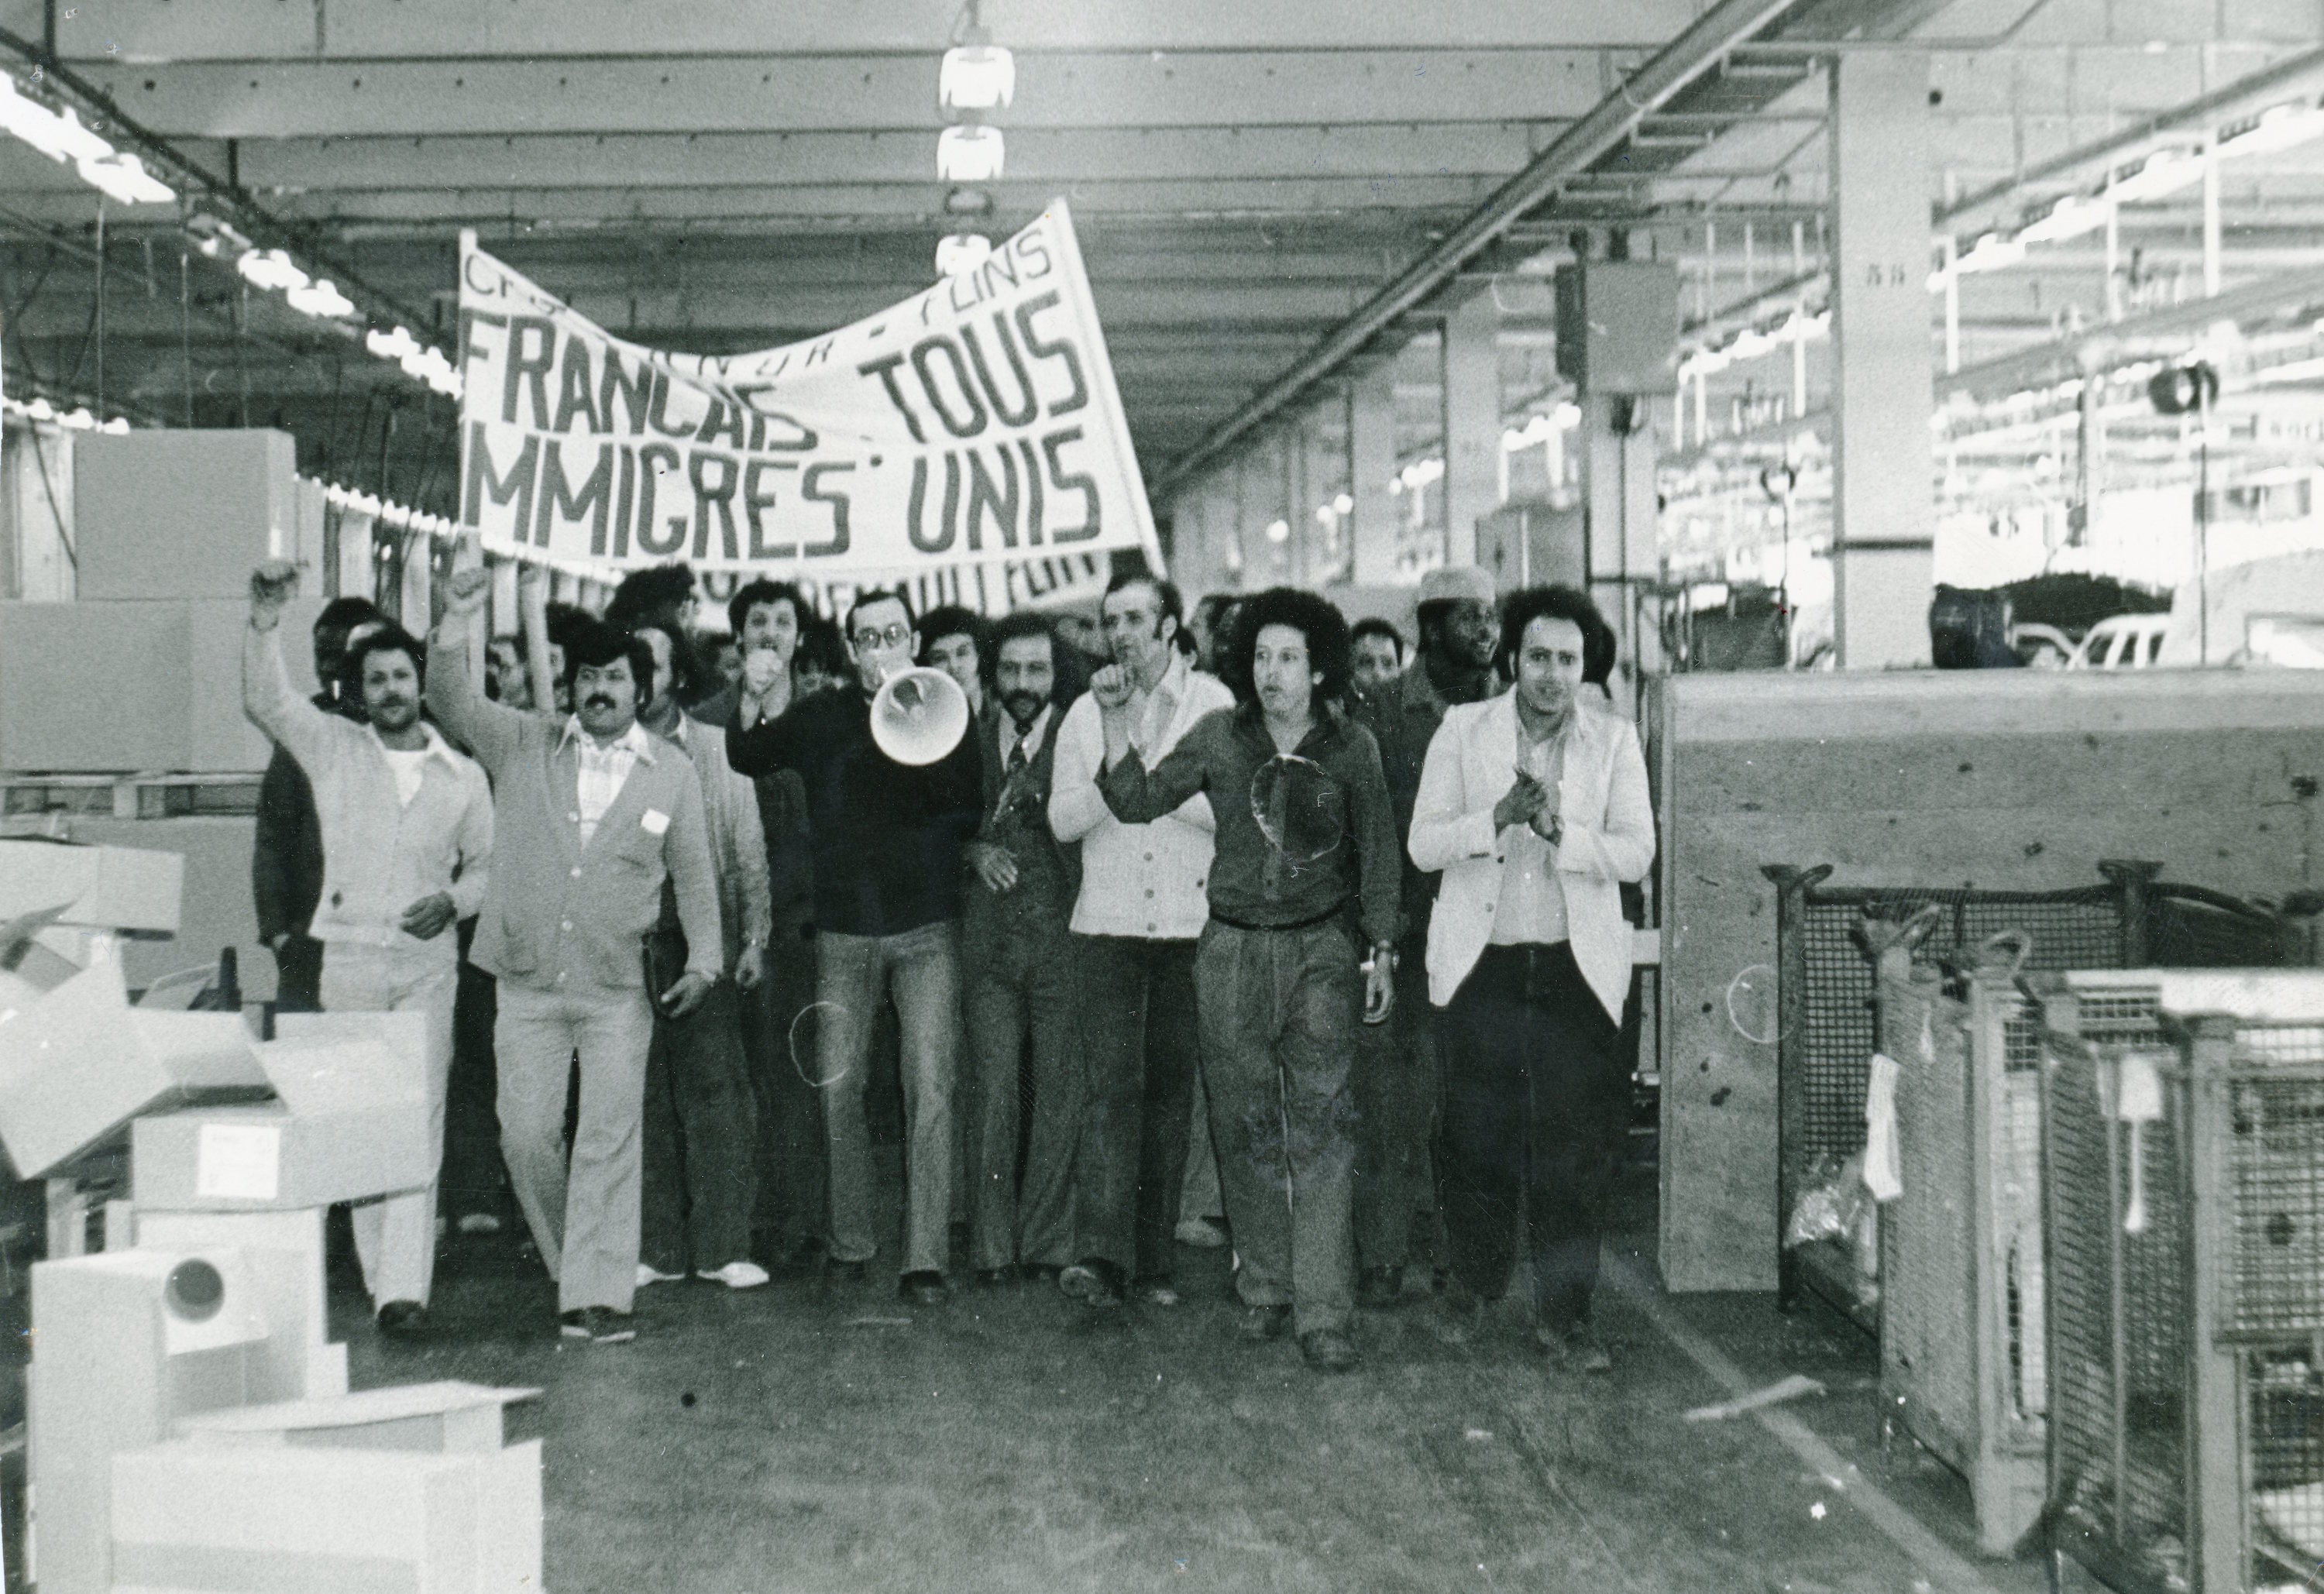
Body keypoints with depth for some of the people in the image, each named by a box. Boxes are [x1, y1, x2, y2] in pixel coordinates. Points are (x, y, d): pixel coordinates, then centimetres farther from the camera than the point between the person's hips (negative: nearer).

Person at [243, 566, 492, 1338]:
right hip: (348, 958, 1)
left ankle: (405, 1286, -12)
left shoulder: (463, 775, 8)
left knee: (419, 1119, -8)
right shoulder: (333, 747, 7)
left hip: (428, 963, -1)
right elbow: (265, 701, -6)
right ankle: (378, 1269, 16)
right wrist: (265, 621, -18)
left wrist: (455, 900, -5)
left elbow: (487, 862, 15)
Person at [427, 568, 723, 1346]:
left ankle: (600, 1295, 1)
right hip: (527, 981, 1)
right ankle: (574, 1269, 22)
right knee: (526, 1136, 2)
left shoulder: (672, 773, 5)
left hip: (619, 988, -1)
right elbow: (450, 700, -5)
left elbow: (695, 877, 9)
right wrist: (457, 622, -20)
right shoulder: (522, 744, 6)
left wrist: (703, 961, 1)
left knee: (609, 1140, -4)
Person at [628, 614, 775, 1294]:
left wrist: (754, 937, 1)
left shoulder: (718, 752, 8)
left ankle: (723, 1245, 2)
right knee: (642, 1097, 4)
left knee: (716, 1091, -4)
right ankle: (656, 1247, 12)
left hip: (703, 942, -1)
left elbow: (748, 852, 8)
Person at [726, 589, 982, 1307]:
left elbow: (967, 810, -8)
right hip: (843, 930, 2)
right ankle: (850, 1242, 19)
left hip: (927, 928, -2)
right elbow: (746, 760, 7)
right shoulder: (823, 717, 9)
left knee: (930, 1087, -9)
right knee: (837, 1090, 3)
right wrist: (755, 704, -12)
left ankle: (925, 1258, -7)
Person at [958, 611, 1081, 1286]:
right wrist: (974, 851, -1)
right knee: (992, 1092, -1)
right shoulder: (969, 738, 10)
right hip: (989, 940, 2)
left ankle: (1047, 1243, 13)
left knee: (1060, 1095, 1)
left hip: (1062, 935, -2)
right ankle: (991, 1247, 8)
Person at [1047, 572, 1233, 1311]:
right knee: (1112, 1083, -10)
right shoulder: (1086, 713, 12)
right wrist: (1111, 780, -12)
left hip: (1191, 925, -1)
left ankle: (1152, 1260, 12)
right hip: (1108, 924, 1)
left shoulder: (1212, 704, 5)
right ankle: (1101, 1256, -16)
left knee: (1171, 1091, 4)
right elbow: (1062, 820, 5)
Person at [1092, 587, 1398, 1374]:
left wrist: (1381, 952, 5)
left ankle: (1324, 1313, -5)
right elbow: (1138, 800, 1)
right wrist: (1115, 719, -9)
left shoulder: (1351, 747, 2)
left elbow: (1377, 853, 8)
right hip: (1234, 949, 2)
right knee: (1245, 1124, 7)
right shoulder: (1220, 737, 3)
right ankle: (1263, 1289, 21)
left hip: (1322, 949, -1)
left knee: (1321, 1125, -8)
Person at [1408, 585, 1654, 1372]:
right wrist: (1497, 817, -19)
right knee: (1476, 1133, 6)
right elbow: (1423, 844, -1)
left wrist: (1559, 829, -20)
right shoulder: (1463, 730, 4)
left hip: (1577, 966, 0)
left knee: (1576, 1142, -1)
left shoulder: (1614, 741, 5)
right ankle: (1473, 1283, 27)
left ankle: (1562, 1309, 10)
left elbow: (1636, 851, -3)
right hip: (1480, 963, 0)